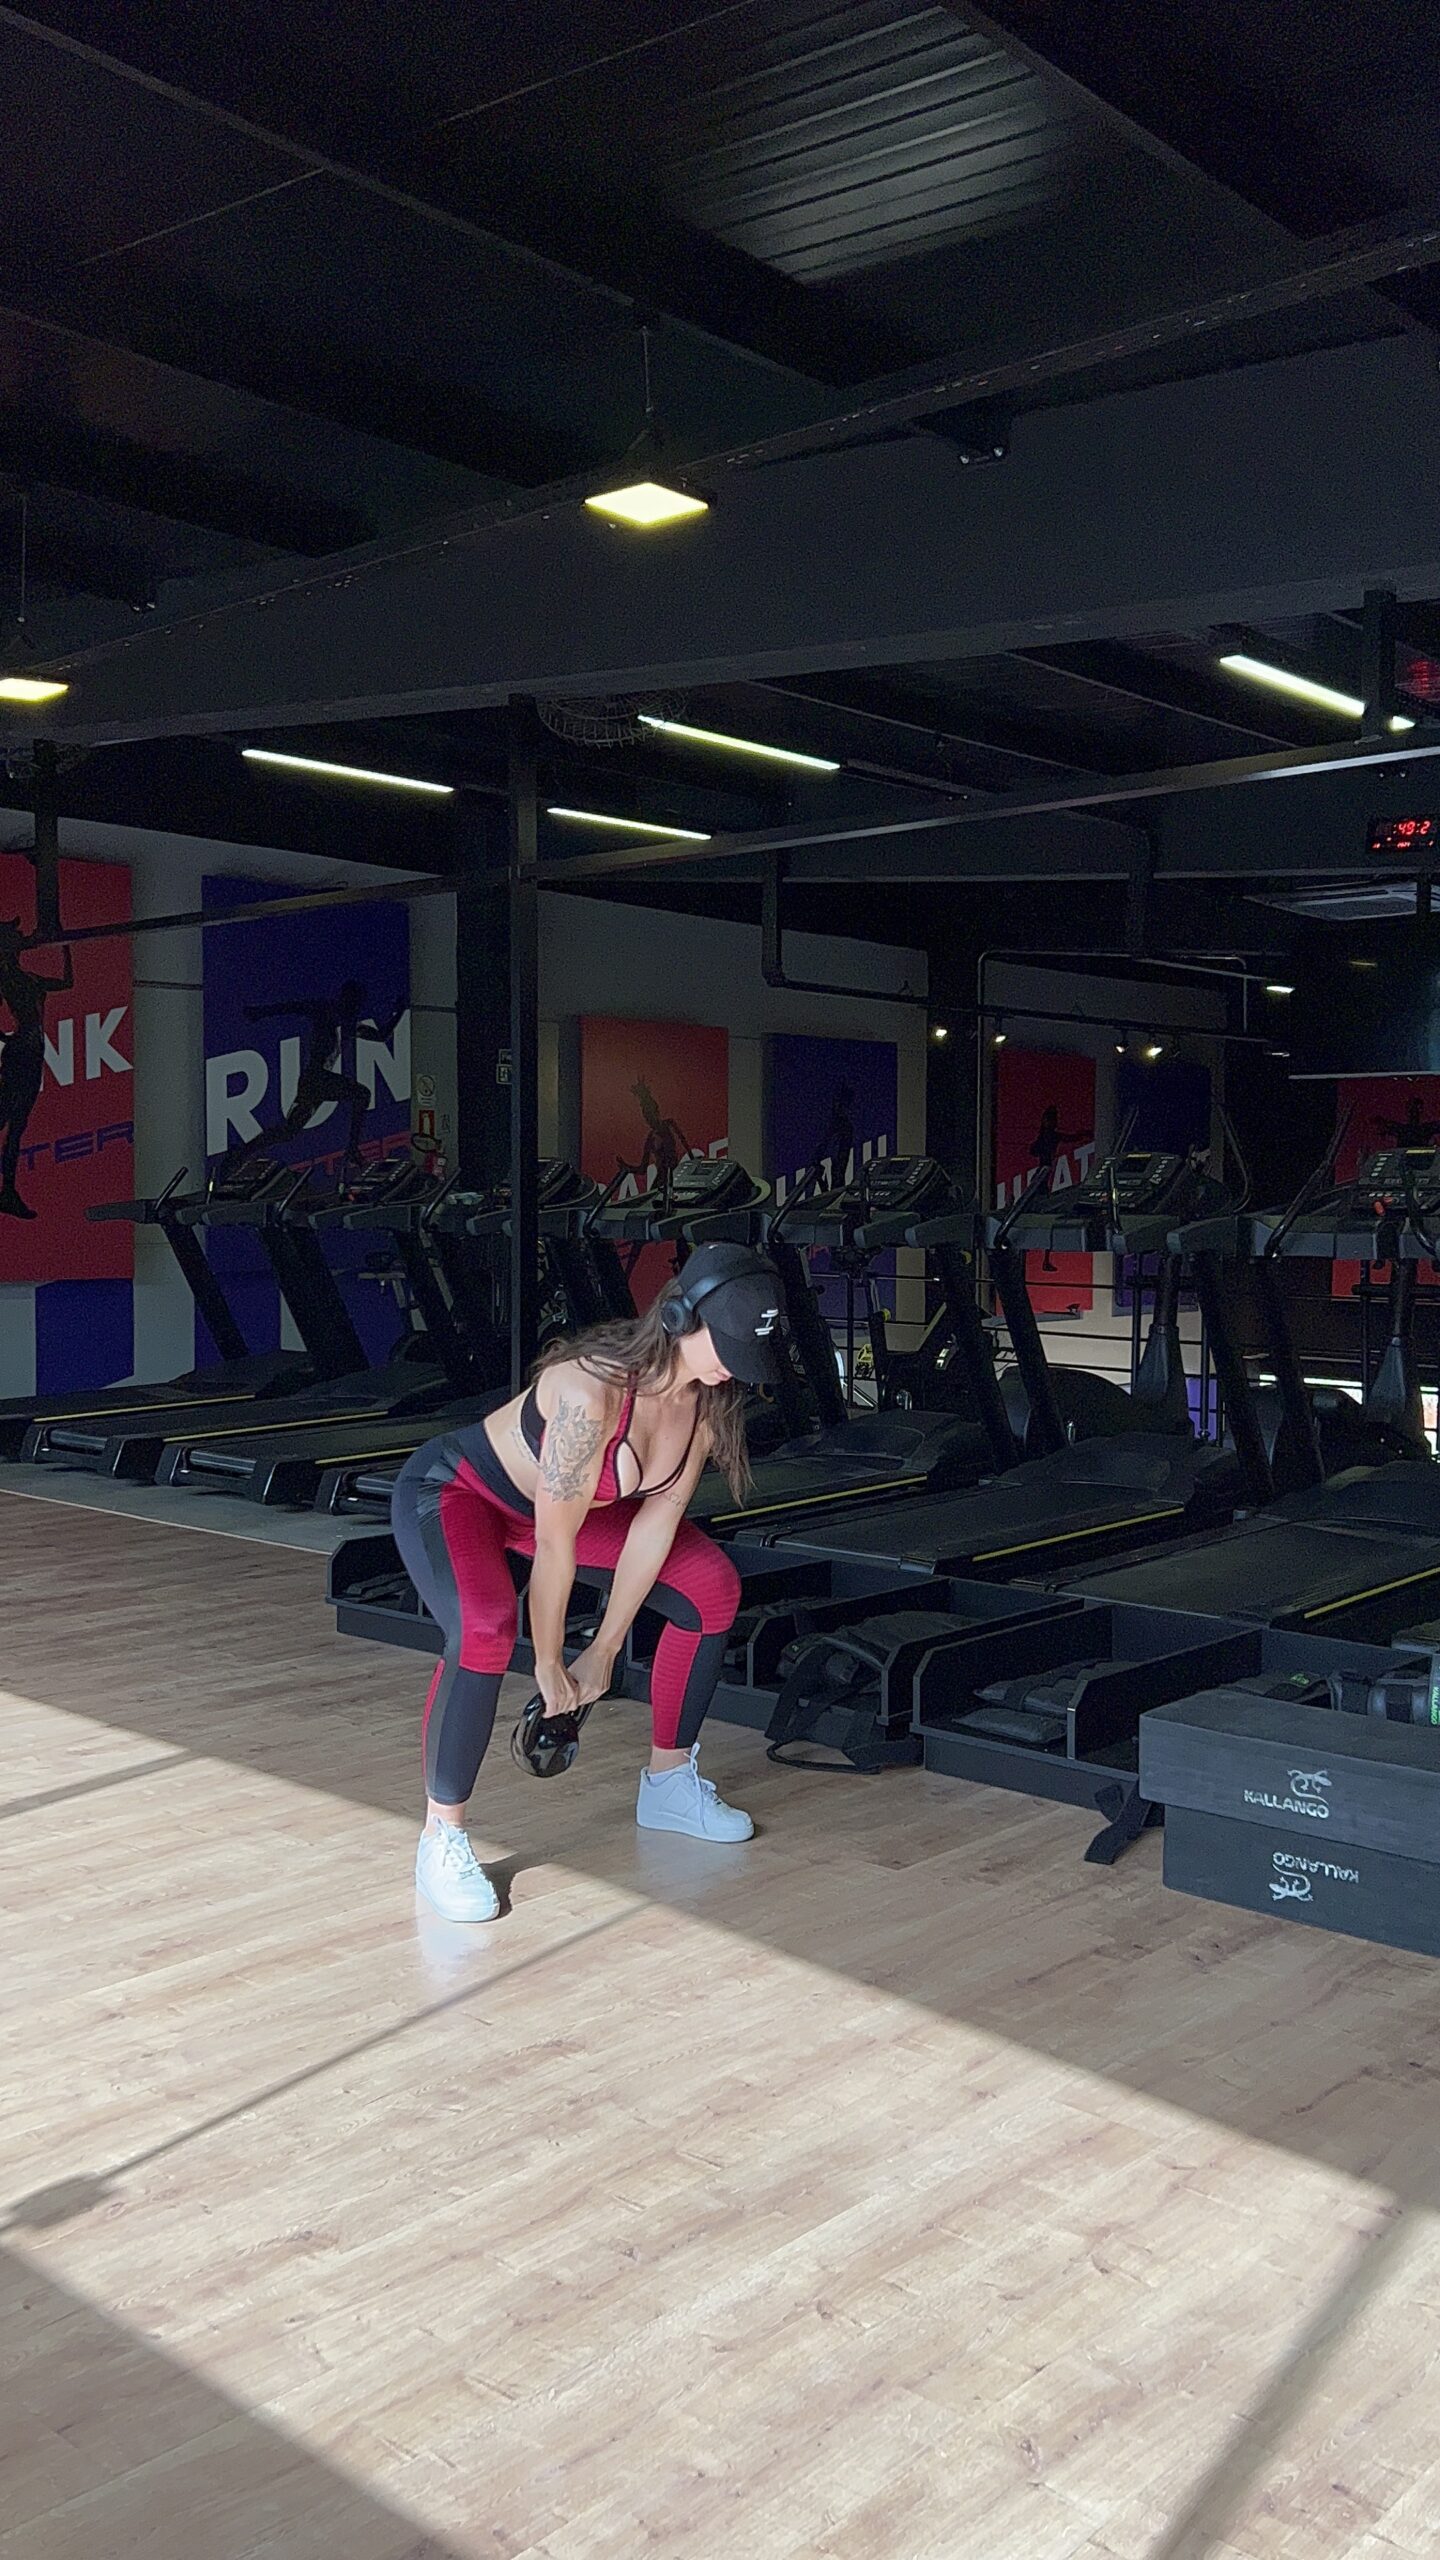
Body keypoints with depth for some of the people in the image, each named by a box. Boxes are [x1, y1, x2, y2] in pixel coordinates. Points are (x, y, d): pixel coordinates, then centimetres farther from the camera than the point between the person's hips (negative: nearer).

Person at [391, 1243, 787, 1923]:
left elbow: (657, 1521, -9)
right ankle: (440, 1839, -16)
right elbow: (554, 1546, -29)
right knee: (484, 1630, -35)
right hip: (453, 1490, -8)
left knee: (713, 1588, 1)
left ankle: (668, 1780, 19)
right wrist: (549, 1666, -18)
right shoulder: (593, 1389, -39)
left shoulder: (709, 1395, -17)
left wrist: (604, 1651, -5)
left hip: (556, 1499, 8)